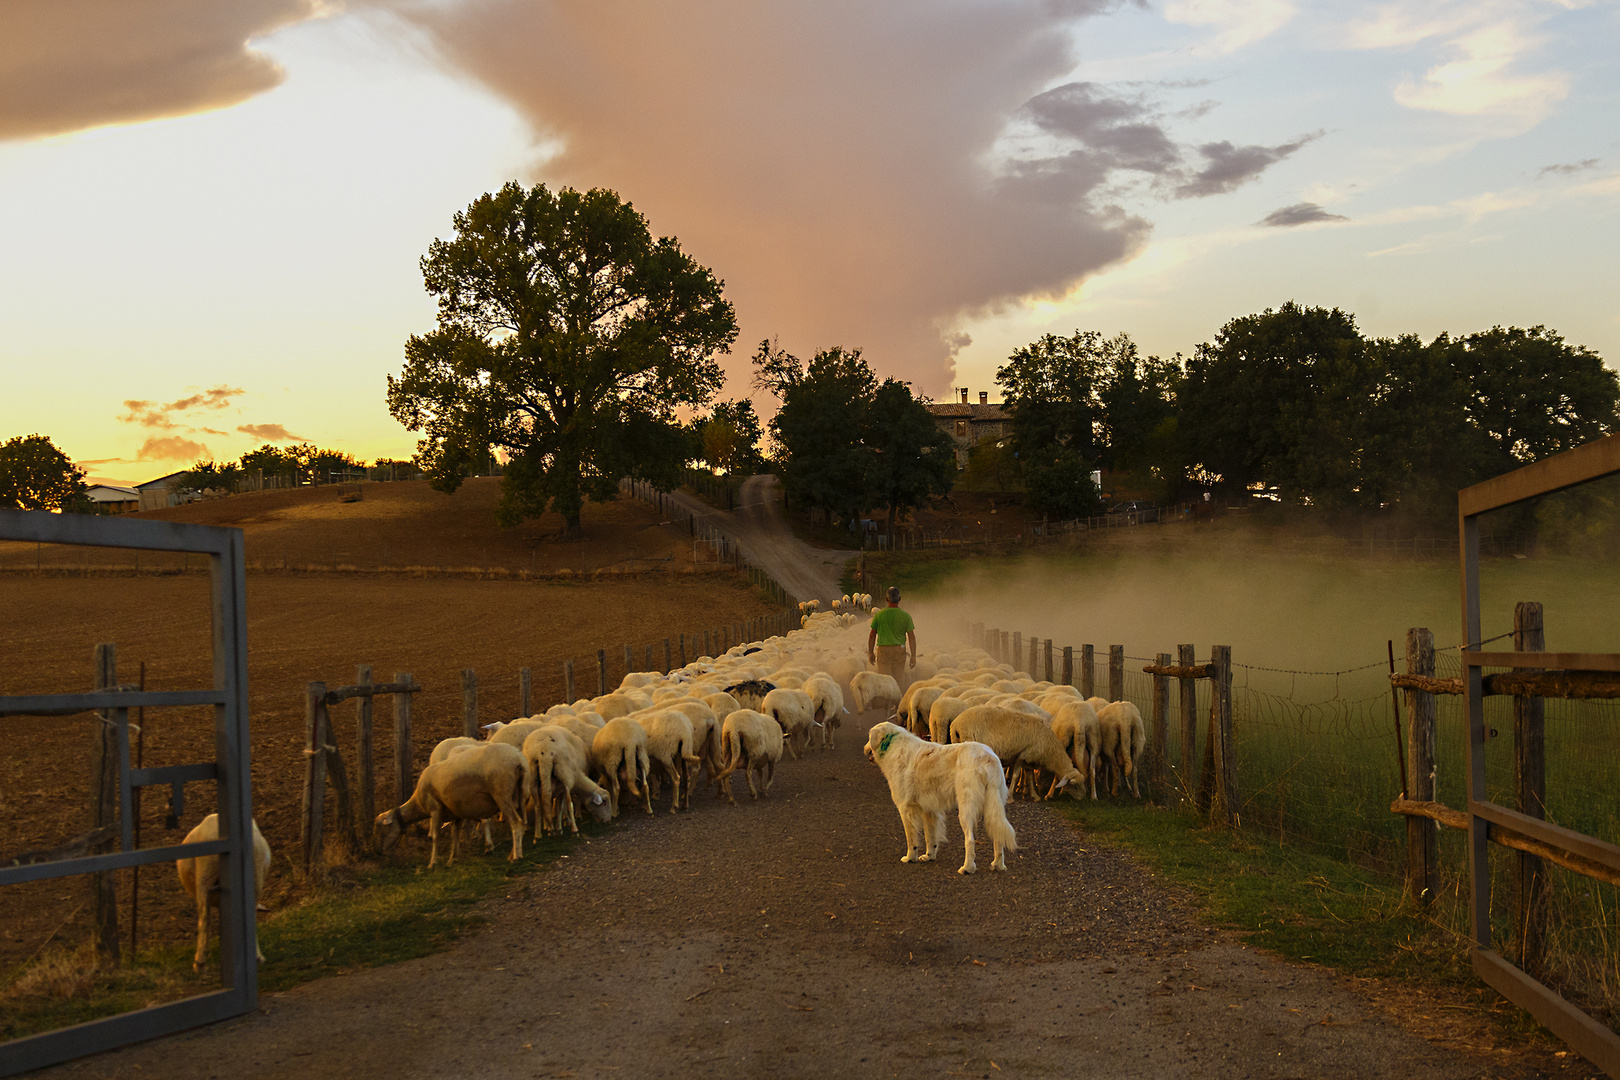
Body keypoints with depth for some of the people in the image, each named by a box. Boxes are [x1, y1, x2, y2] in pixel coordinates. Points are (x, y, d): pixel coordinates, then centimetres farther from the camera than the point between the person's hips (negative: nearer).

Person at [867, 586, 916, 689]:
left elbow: (872, 635, -1)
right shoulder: (906, 616, -6)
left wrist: (870, 653, 10)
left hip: (883, 650, -1)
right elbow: (911, 636, -6)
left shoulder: (878, 615, -6)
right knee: (899, 678, 13)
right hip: (900, 650, 1)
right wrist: (913, 656, -1)